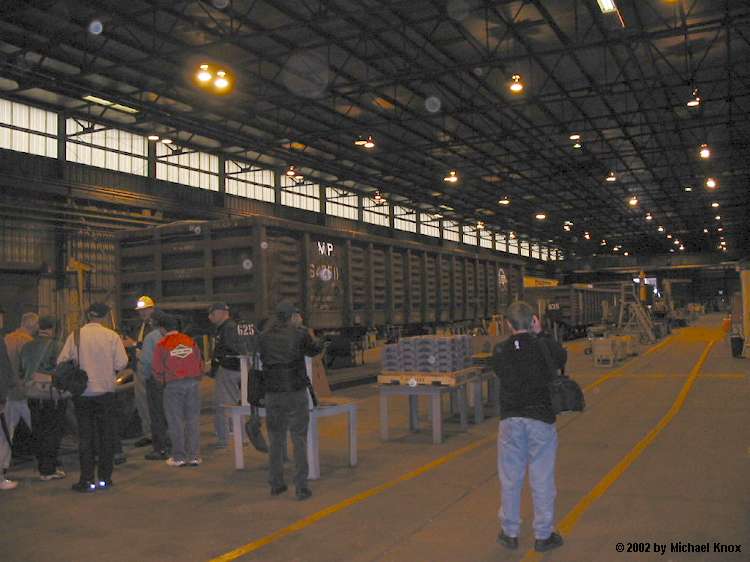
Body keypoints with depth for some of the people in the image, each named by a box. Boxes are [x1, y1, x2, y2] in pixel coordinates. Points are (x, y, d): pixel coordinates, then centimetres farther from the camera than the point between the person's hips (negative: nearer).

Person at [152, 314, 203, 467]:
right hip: (193, 383, 3)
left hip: (173, 385, -3)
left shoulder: (161, 345, -2)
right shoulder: (190, 341, 9)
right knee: (193, 419, 7)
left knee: (176, 421, 5)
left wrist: (162, 382, 20)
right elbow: (200, 364, 12)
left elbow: (158, 370, 2)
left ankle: (179, 457, 9)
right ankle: (194, 456, 9)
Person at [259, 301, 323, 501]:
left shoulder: (265, 336, 2)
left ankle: (275, 484, 22)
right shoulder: (300, 333, -6)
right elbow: (315, 350, 11)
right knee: (299, 440, 2)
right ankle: (301, 487, 3)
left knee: (276, 439, 14)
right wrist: (310, 335, 32)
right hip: (296, 394, -3)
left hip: (272, 394, 3)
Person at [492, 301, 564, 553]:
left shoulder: (500, 351, -5)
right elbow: (560, 360, 10)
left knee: (510, 479, 13)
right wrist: (540, 334, 13)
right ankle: (543, 536, 20)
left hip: (510, 420, 2)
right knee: (542, 481, 9)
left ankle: (510, 533, 24)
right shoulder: (544, 345, -9)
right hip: (541, 419, -1)